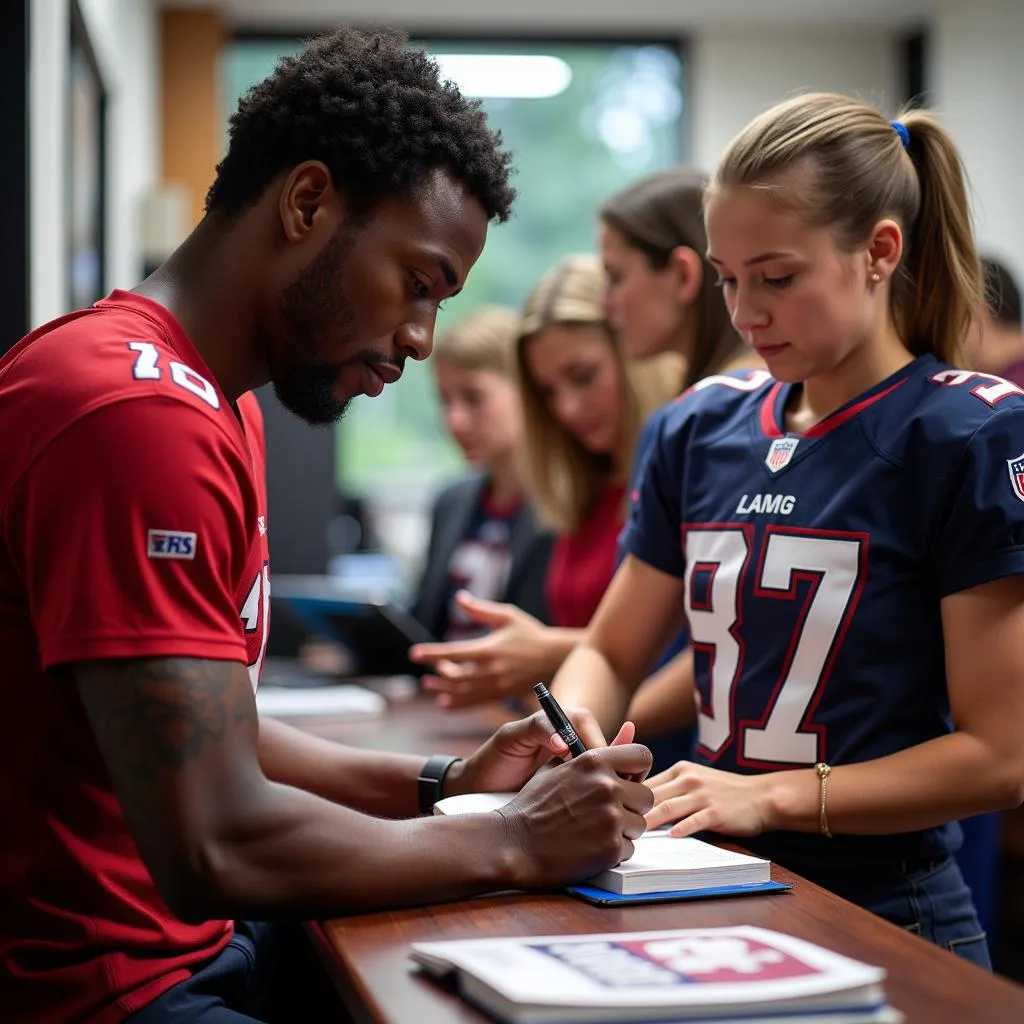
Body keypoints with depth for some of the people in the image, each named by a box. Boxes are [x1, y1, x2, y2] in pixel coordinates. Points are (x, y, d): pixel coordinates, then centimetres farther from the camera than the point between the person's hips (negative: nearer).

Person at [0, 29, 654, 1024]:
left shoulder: (215, 403, 14)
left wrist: (442, 783, 6)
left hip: (203, 941, 10)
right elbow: (216, 849, -25)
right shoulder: (136, 411, -21)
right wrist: (512, 843, -13)